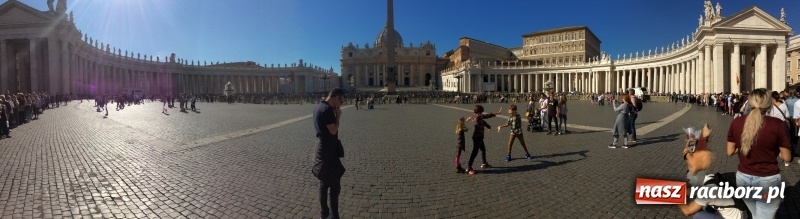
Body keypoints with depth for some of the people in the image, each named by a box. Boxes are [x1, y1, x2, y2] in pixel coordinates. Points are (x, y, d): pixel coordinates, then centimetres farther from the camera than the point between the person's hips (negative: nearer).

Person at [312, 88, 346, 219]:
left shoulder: (319, 107, 12)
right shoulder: (327, 109, -20)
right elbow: (333, 131, -21)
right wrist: (338, 116, -13)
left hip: (322, 148, 10)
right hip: (328, 150, -10)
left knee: (324, 182, 16)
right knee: (334, 184, -2)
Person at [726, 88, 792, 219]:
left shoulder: (736, 122, -7)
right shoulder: (777, 124, -14)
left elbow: (730, 152, 0)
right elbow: (787, 158, -7)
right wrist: (772, 150, 11)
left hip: (743, 178, 3)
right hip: (768, 180, -3)